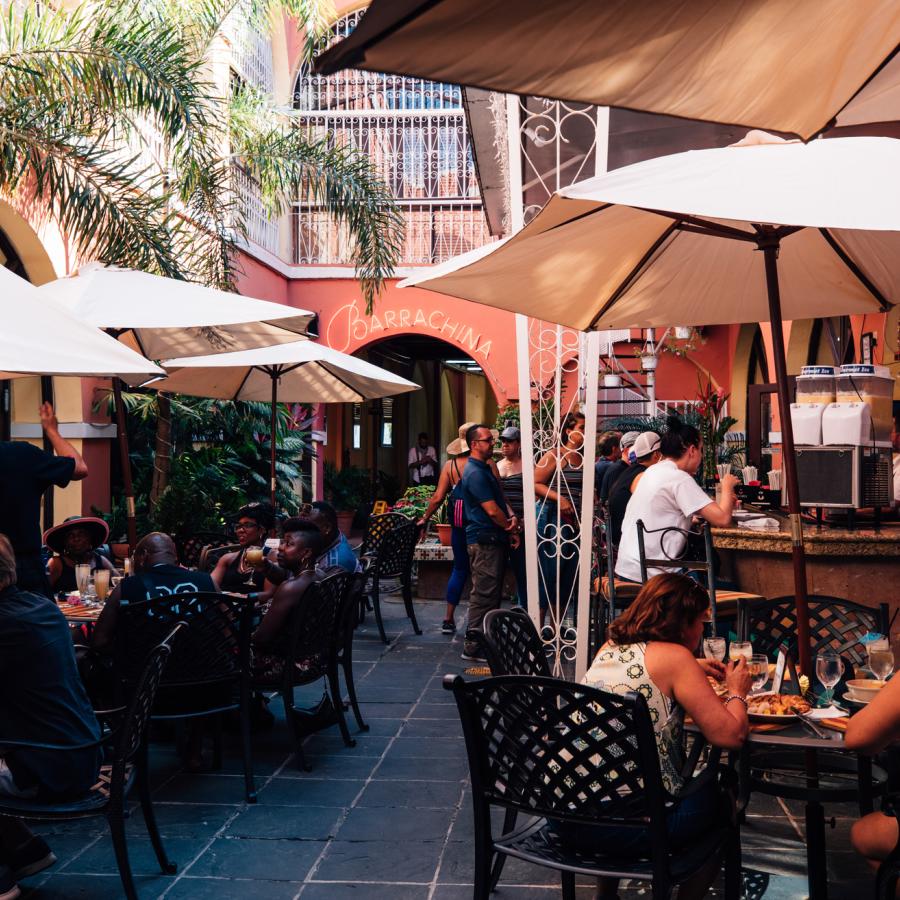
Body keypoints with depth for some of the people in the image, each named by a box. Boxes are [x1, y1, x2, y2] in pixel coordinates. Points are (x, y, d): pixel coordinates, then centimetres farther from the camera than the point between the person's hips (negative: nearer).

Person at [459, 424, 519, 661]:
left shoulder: (485, 469, 18)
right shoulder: (475, 473, -16)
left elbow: (500, 500, 19)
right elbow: (492, 510, -18)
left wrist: (511, 517, 0)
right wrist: (511, 529, -3)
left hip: (493, 540, 10)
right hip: (484, 541, -10)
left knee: (492, 592, 14)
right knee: (483, 593, -8)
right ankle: (473, 646, -3)